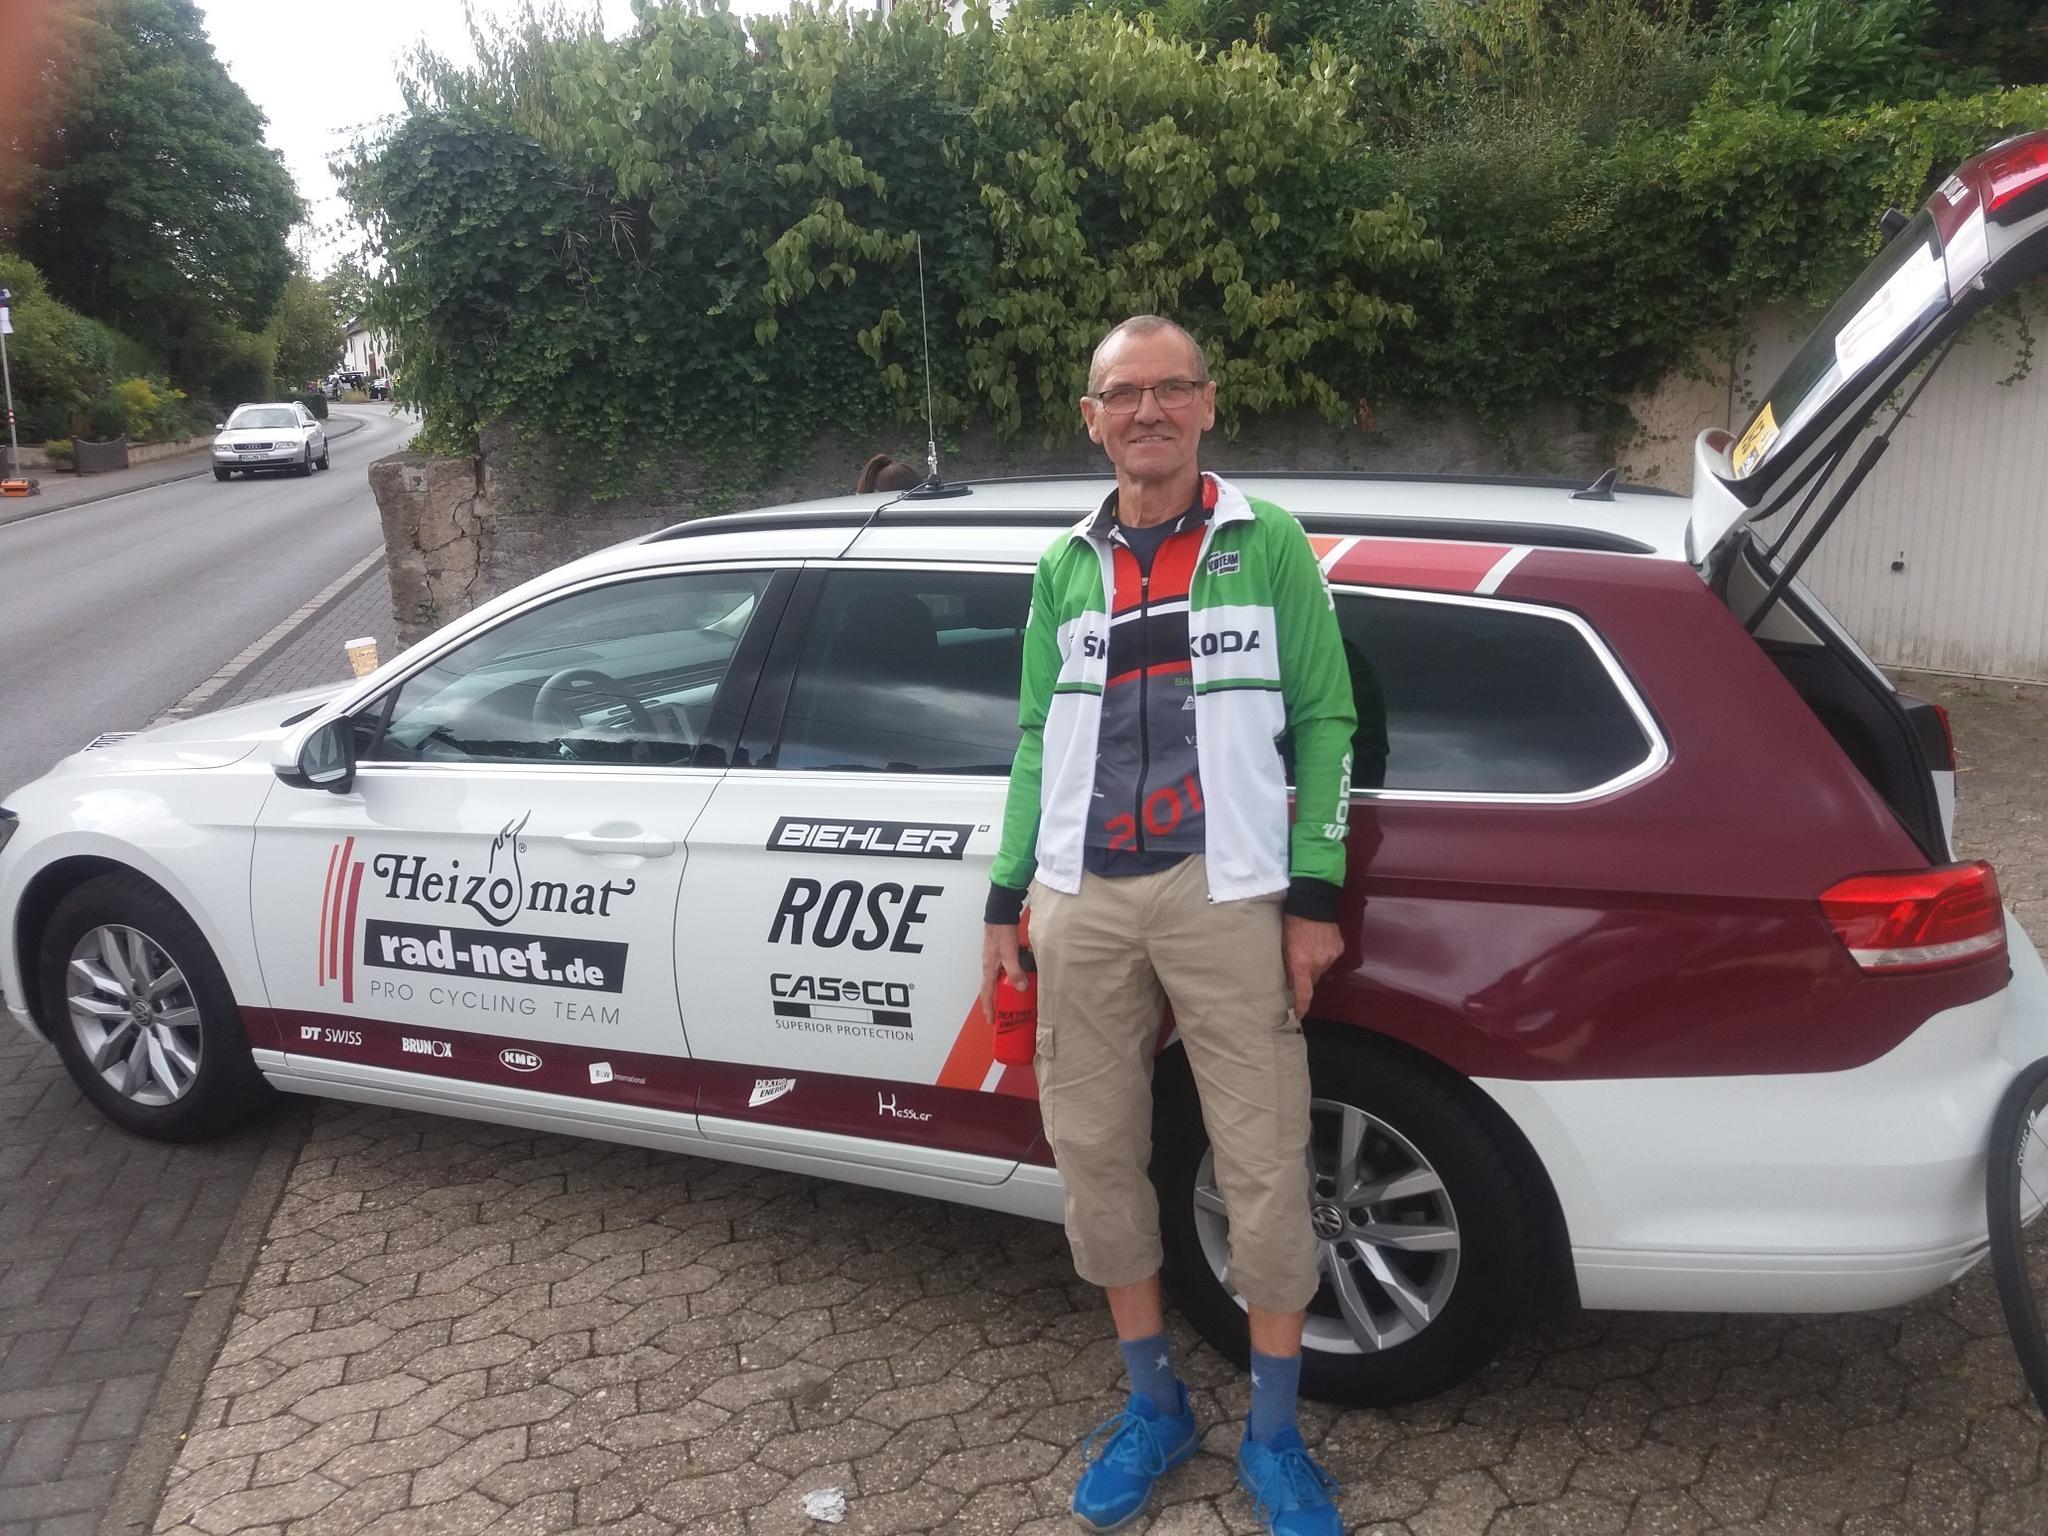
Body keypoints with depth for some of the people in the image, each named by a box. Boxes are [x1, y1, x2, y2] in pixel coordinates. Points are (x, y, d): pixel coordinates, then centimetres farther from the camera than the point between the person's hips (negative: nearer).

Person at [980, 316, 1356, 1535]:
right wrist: (1008, 897, 10)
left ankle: (1275, 1435, 20)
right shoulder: (1065, 568, 13)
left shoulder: (1268, 545, 4)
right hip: (1081, 900, 4)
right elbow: (1038, 739, 14)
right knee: (1094, 1150, 8)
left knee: (1263, 1162, 0)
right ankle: (1154, 1405, 28)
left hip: (1226, 896, -3)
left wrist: (1315, 895, -5)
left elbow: (1325, 719, 2)